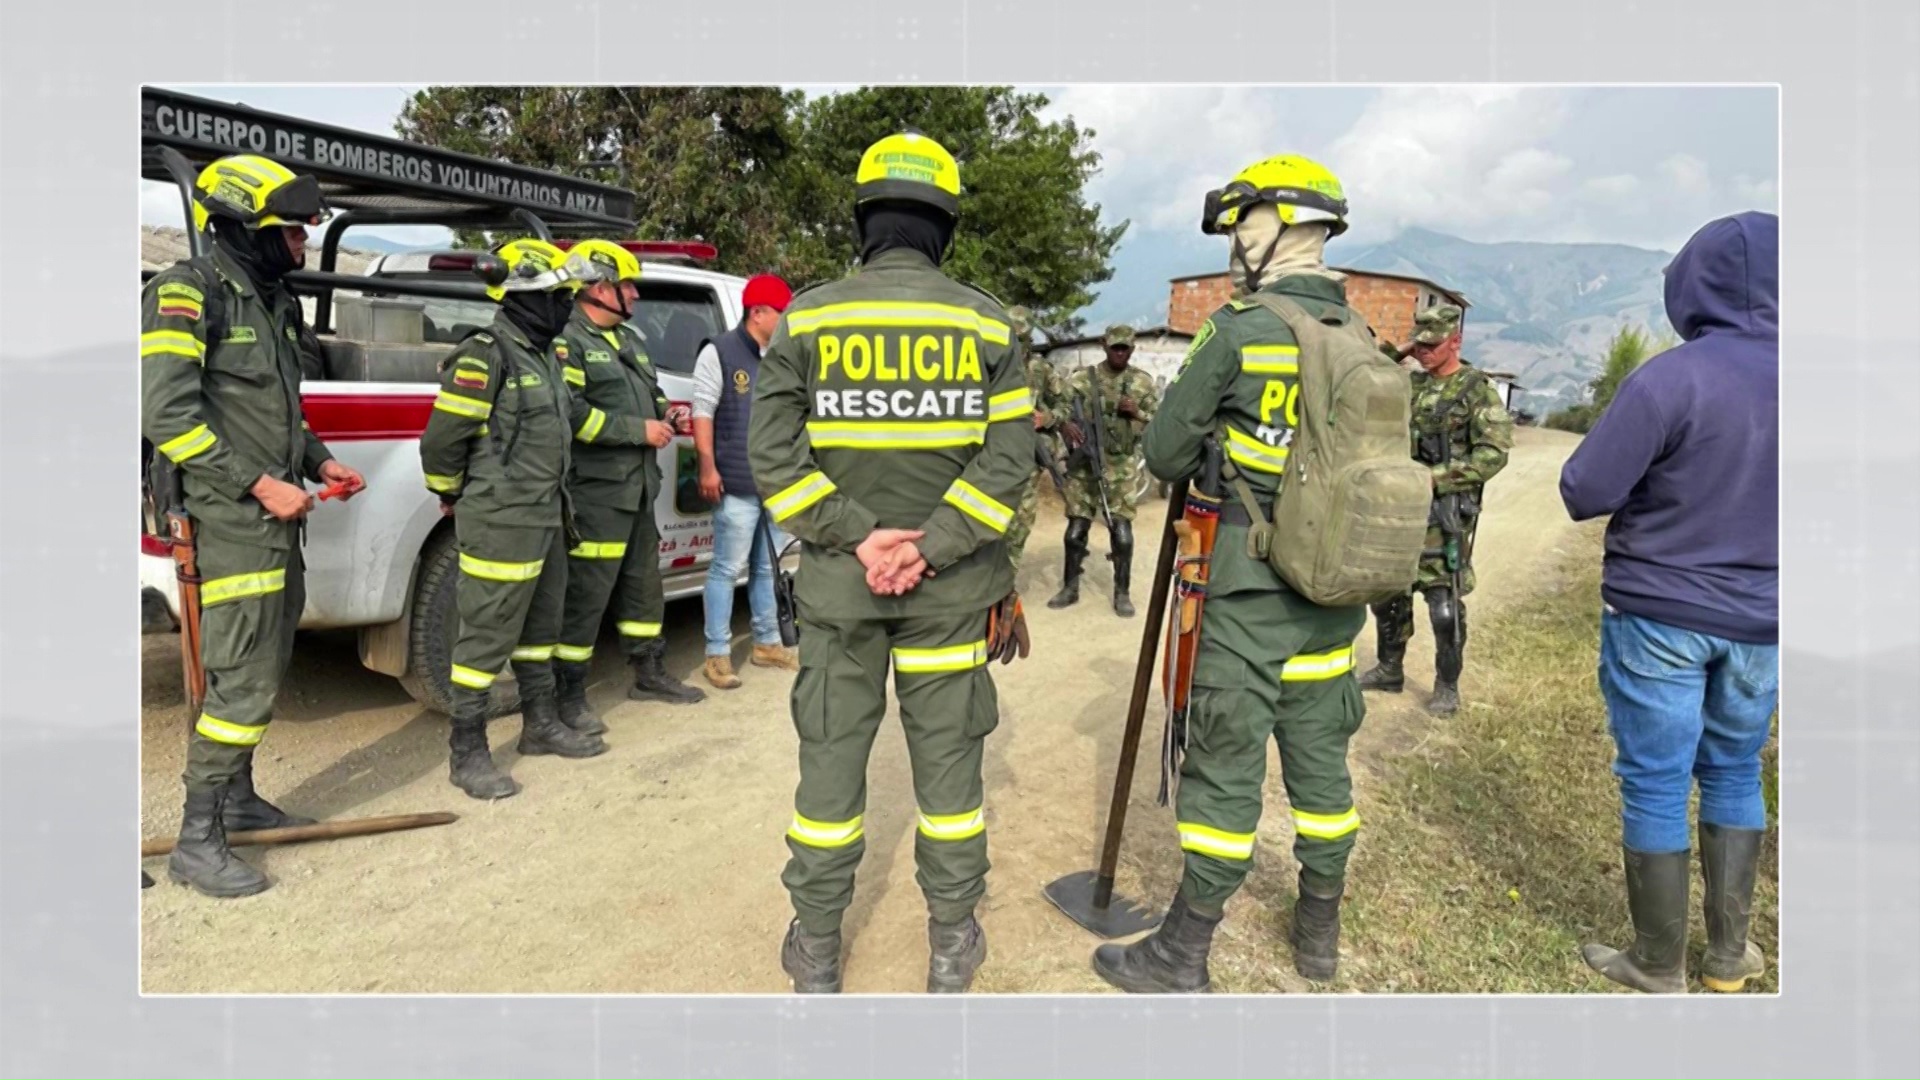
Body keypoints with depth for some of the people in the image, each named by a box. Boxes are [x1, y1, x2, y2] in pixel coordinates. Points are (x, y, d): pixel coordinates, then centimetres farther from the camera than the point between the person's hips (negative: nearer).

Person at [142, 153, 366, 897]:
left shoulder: (273, 302, 16)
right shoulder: (188, 293, -12)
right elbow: (166, 416, -19)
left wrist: (318, 462, 10)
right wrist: (259, 485, -20)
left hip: (276, 521, 9)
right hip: (229, 522, -9)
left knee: (264, 669, 17)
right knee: (243, 682, -9)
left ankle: (238, 799, 32)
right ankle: (197, 842, 1)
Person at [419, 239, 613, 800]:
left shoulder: (545, 356, 12)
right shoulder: (484, 356, -16)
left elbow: (573, 415, 28)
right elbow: (441, 440, -16)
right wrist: (453, 497, -1)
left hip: (546, 519, 10)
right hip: (500, 525, -9)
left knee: (541, 625, 19)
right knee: (488, 636, -3)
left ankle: (540, 724, 34)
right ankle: (466, 753, 7)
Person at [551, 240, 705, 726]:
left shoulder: (630, 339, 18)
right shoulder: (566, 341, -11)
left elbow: (654, 393, 27)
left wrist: (664, 420, 4)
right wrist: (639, 430, -19)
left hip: (640, 488, 9)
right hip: (594, 491, -9)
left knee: (643, 584, 17)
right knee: (586, 593, -5)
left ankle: (649, 673, 31)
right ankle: (568, 695, 6)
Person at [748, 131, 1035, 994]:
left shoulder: (807, 318, -2)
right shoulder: (985, 322, -2)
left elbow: (773, 454, -9)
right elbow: (1009, 457, -10)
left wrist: (857, 537, -11)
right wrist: (930, 551, -13)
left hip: (838, 582, 0)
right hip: (950, 588, 0)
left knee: (831, 758, 11)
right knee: (947, 755, 12)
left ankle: (816, 952, 23)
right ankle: (952, 947, 25)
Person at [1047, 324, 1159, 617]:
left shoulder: (1143, 382, 5)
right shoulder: (1083, 377, 3)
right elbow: (1057, 402, -3)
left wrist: (1136, 412, -12)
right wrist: (1065, 423, -23)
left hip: (1121, 468, 0)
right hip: (1084, 465, 1)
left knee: (1122, 532, -3)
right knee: (1076, 529, 6)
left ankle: (1122, 593, 10)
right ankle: (1070, 587, 20)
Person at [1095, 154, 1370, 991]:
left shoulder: (1237, 331, -12)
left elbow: (1165, 455, -7)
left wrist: (1204, 463, 14)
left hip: (1250, 592, -6)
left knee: (1226, 766, 1)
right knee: (1320, 758, 16)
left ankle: (1181, 957, 13)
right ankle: (1319, 933, 32)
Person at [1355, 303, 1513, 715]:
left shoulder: (1478, 390, -7)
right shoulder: (1409, 385, 12)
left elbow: (1494, 453, -14)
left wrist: (1437, 478, -19)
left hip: (1444, 511, -6)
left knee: (1444, 601, -3)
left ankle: (1447, 686, 12)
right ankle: (1389, 670, 29)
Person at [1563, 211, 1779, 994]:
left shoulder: (1671, 378, -19)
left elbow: (1583, 494, -17)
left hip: (1660, 614, -5)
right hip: (1762, 620, 5)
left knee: (1655, 784, 6)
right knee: (1734, 773, 20)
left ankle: (1659, 968, 17)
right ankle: (1729, 952, 29)